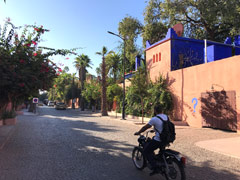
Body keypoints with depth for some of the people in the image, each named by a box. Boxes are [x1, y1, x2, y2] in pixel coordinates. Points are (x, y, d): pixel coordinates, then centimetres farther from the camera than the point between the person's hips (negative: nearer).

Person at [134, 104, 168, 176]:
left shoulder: (154, 119, -15)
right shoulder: (166, 116, 6)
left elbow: (145, 127, -6)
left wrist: (138, 132, 9)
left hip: (158, 140, -8)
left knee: (146, 151, 5)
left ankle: (155, 168, -2)